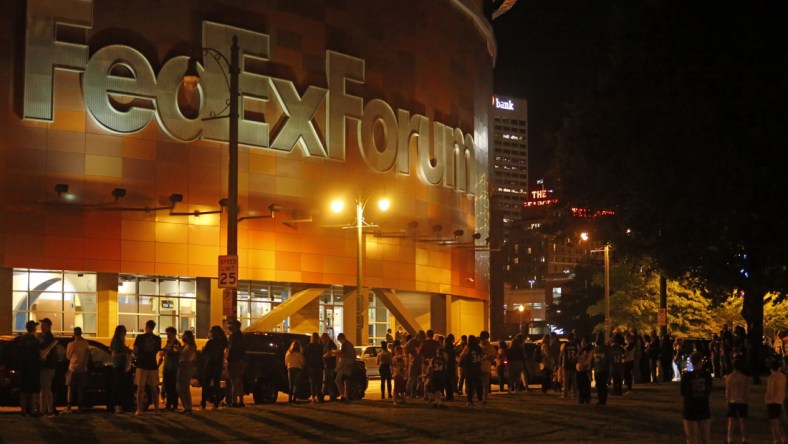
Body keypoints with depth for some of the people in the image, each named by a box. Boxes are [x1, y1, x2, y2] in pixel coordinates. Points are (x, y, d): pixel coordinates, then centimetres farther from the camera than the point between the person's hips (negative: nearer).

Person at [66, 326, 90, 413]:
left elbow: (68, 357, 3)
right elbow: (88, 356, 8)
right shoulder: (85, 344, -6)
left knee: (71, 388, 8)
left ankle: (69, 406, 4)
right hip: (83, 369, 2)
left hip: (73, 369, -2)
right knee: (81, 389, 8)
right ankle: (80, 407, 7)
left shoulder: (71, 344, -12)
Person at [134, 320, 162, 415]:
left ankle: (139, 410, -4)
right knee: (153, 388, 11)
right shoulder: (157, 339, 1)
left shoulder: (140, 337, -6)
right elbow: (157, 352, 5)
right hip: (153, 365, 2)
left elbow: (135, 351, -7)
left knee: (140, 388, 2)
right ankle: (156, 409, 11)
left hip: (141, 365, -2)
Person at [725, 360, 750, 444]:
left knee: (731, 421, 3)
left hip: (732, 402, -1)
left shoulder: (729, 377, -6)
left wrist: (727, 400, 11)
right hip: (742, 402, 1)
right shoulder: (745, 378, -6)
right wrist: (747, 400, 11)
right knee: (742, 421, 8)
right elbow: (747, 391, -2)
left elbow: (727, 391, -2)